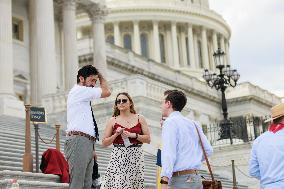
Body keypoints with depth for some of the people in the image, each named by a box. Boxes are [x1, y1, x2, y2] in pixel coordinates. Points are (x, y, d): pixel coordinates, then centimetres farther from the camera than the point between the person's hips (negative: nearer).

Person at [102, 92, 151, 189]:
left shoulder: (140, 119, 10)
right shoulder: (112, 121, 9)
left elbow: (148, 139, 6)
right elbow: (104, 143, 9)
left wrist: (133, 135, -7)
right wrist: (116, 134, -6)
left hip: (136, 156, 1)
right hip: (118, 157, -1)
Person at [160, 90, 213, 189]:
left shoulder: (170, 122, -6)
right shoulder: (193, 124, 16)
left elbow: (169, 153, -19)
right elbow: (208, 150, 19)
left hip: (179, 181, -8)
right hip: (196, 179, 8)